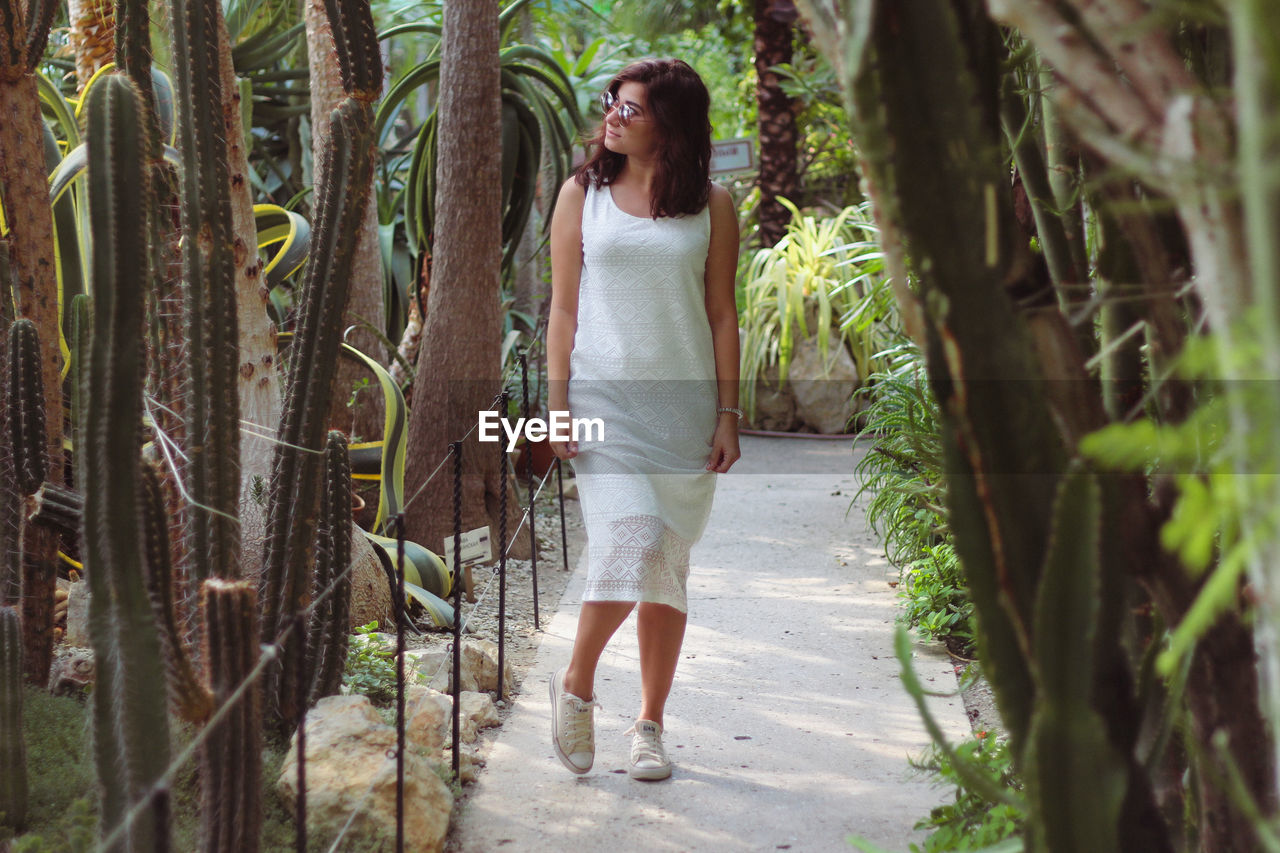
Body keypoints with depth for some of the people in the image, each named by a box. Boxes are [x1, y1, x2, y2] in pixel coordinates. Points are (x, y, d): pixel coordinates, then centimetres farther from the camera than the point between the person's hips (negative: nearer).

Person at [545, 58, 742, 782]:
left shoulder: (712, 206, 5)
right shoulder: (583, 195, 5)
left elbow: (722, 315, 6)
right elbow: (564, 309, 5)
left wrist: (728, 414, 0)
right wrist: (558, 405, -3)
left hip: (684, 404, 1)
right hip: (604, 398, -1)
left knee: (669, 565, 5)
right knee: (629, 543, -18)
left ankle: (651, 725, 17)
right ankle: (577, 685, 6)